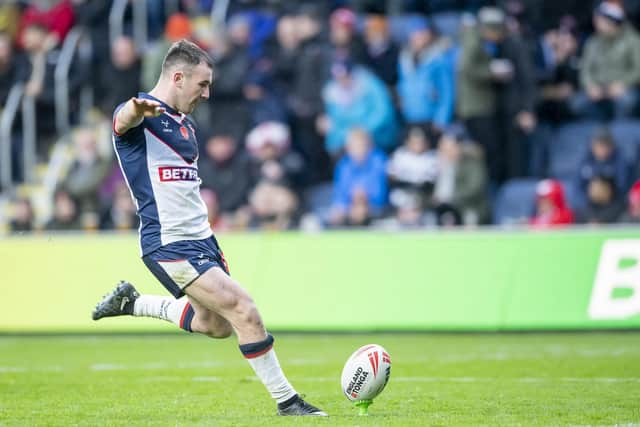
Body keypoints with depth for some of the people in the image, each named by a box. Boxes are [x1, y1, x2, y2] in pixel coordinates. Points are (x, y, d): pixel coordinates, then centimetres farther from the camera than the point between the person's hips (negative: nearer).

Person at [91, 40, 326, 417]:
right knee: (244, 310, -15)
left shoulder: (185, 124, 16)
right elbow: (123, 121, -38)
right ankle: (286, 401, -6)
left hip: (199, 240, 9)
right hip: (169, 244, -9)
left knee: (216, 325, 18)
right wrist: (138, 110, -61)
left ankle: (132, 303, 34)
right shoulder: (144, 116, -12)